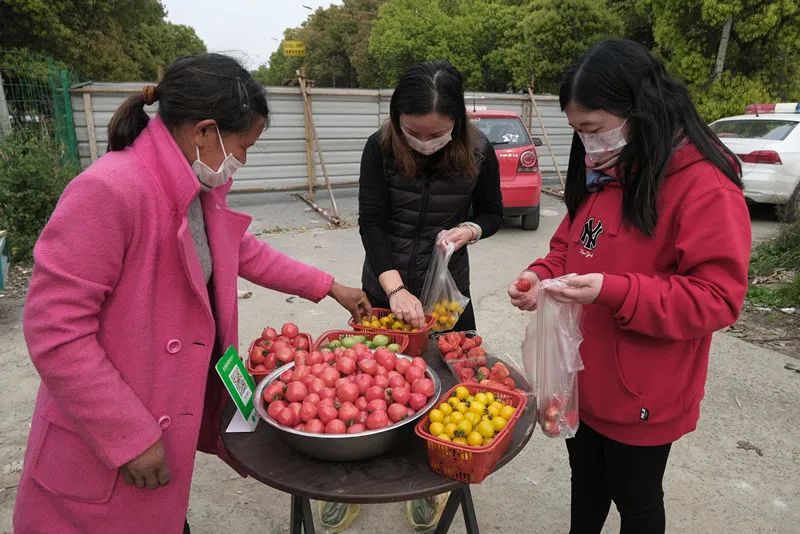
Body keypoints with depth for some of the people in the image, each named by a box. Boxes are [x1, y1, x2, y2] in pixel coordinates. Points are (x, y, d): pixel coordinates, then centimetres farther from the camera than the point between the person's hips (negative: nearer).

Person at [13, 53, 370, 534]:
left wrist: (330, 287, 17)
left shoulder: (201, 190, 0)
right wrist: (130, 439, -21)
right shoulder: (108, 191, -27)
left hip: (175, 412, 7)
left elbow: (245, 252, 16)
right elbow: (55, 333, -25)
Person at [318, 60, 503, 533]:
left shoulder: (478, 153, -11)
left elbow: (493, 214, 3)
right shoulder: (381, 148, -14)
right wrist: (395, 289, -31)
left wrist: (469, 229, -20)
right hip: (385, 287, 0)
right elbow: (371, 222, -19)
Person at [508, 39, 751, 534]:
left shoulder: (704, 186, -20)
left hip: (641, 395, -7)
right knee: (586, 483, 26)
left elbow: (716, 297, -22)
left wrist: (614, 292, -32)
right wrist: (541, 275, -9)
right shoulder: (601, 173, 4)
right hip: (583, 378, 7)